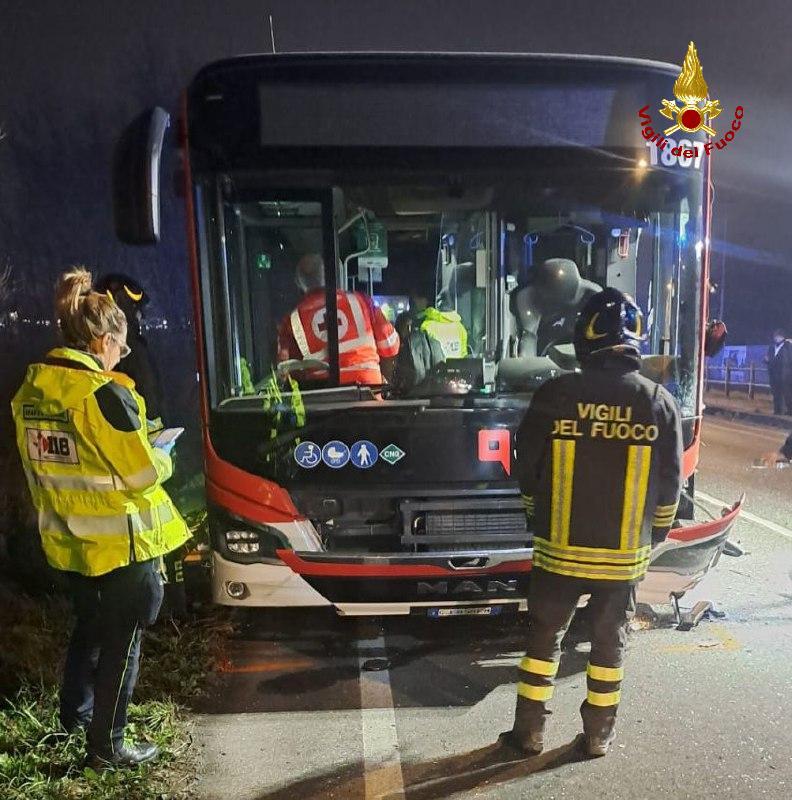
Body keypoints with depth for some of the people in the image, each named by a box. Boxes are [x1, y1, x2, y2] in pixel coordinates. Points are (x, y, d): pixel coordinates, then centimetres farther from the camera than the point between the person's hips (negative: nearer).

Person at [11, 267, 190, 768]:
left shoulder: (31, 391, 1)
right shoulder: (106, 393, -23)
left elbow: (40, 463, 10)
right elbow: (142, 474, -19)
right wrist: (163, 457, 1)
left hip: (67, 540, 8)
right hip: (120, 542, -7)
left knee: (89, 627, 28)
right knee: (121, 643, 10)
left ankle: (75, 715, 46)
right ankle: (107, 748, 25)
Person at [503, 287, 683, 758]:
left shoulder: (554, 395, -12)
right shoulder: (660, 403, -7)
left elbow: (528, 471, -3)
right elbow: (669, 488, 0)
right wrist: (652, 539, 16)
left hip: (559, 550, -1)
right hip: (625, 555, 1)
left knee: (545, 638, 15)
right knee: (610, 643, 18)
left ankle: (530, 732, 27)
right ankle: (599, 736, 32)